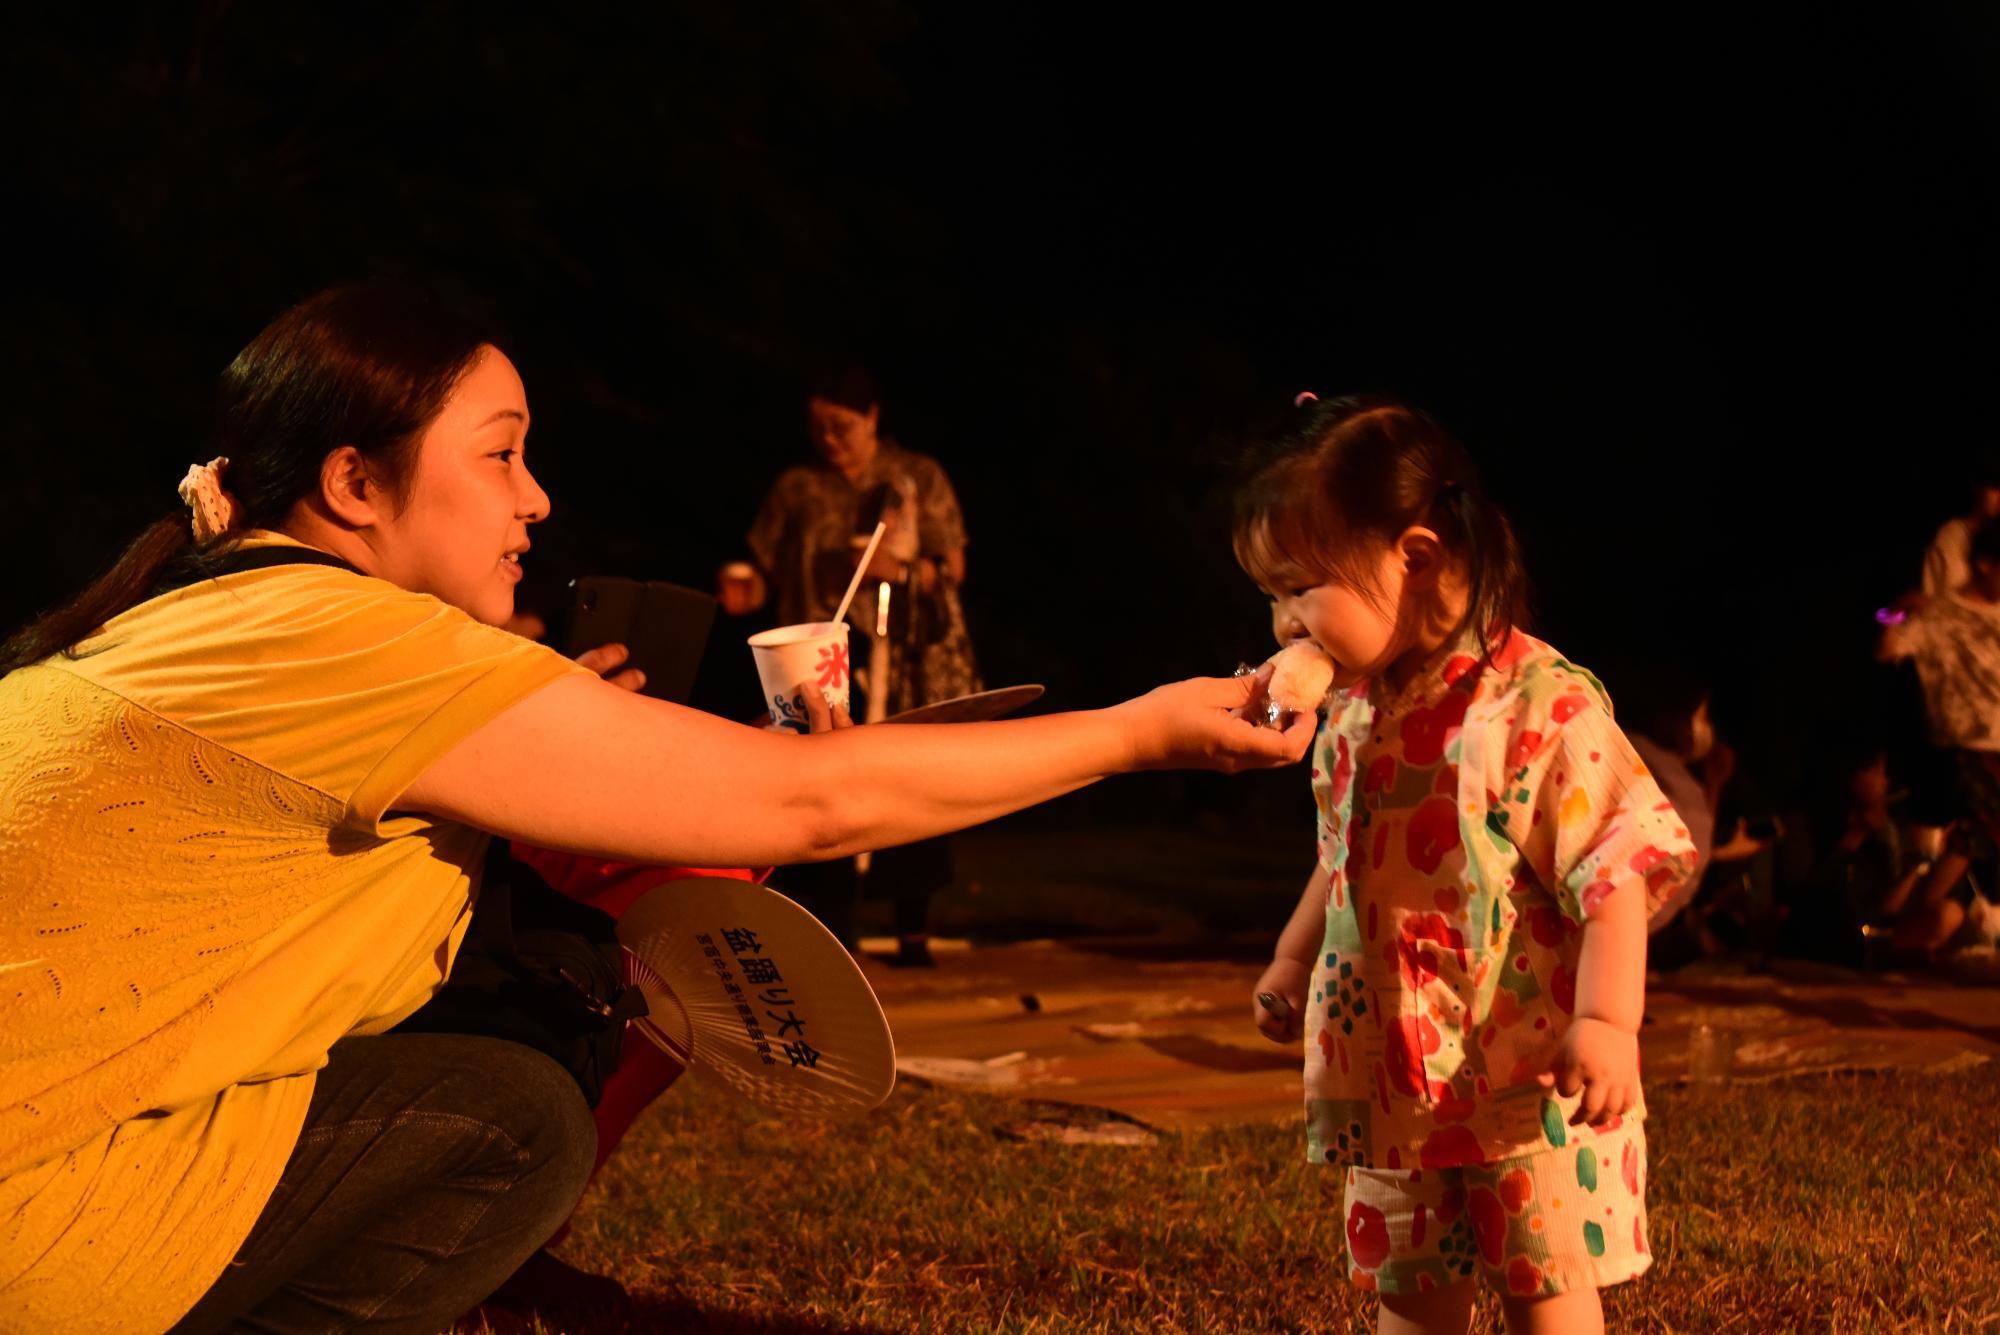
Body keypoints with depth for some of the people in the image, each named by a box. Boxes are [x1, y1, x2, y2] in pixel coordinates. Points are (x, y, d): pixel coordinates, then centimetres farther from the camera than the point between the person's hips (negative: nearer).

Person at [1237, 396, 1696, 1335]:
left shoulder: (1542, 707, -19)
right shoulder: (1351, 713, 5)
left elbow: (1614, 872, -21)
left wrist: (1607, 1023, -27)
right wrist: (1292, 961, 28)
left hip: (1527, 1078, -7)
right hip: (1394, 1073, 7)